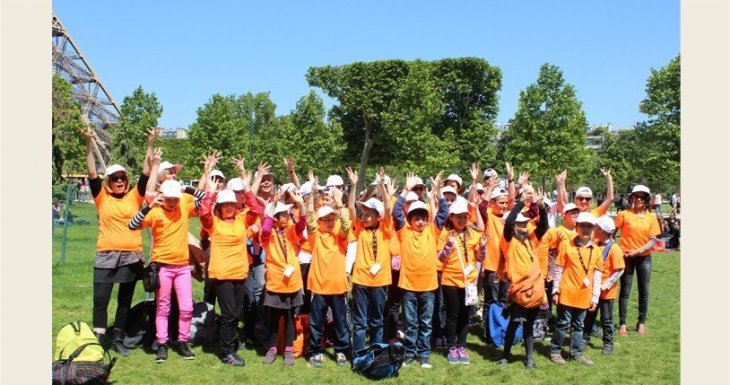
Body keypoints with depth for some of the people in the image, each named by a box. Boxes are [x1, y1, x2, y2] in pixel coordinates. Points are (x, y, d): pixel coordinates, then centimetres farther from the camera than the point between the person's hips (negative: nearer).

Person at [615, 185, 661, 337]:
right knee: (625, 291, 3)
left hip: (644, 257, 2)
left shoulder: (651, 217, 2)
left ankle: (641, 322, 21)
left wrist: (637, 251, -14)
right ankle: (622, 323, 9)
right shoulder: (624, 214, -3)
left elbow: (653, 240, -3)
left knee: (644, 290, 8)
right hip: (626, 257, -2)